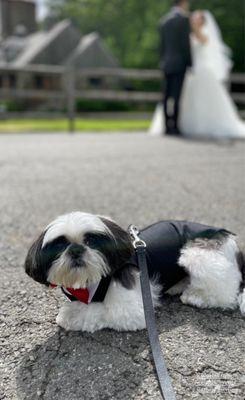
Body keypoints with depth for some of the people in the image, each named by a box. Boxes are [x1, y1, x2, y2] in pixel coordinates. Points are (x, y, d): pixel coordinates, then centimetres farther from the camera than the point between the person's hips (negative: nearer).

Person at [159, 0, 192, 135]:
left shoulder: (164, 20, 14)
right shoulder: (184, 19, -6)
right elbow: (186, 43, -11)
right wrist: (189, 63, -5)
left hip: (167, 63, 6)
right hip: (179, 63, -6)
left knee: (168, 95, 6)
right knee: (175, 95, -8)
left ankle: (168, 126, 7)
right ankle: (173, 126, -11)